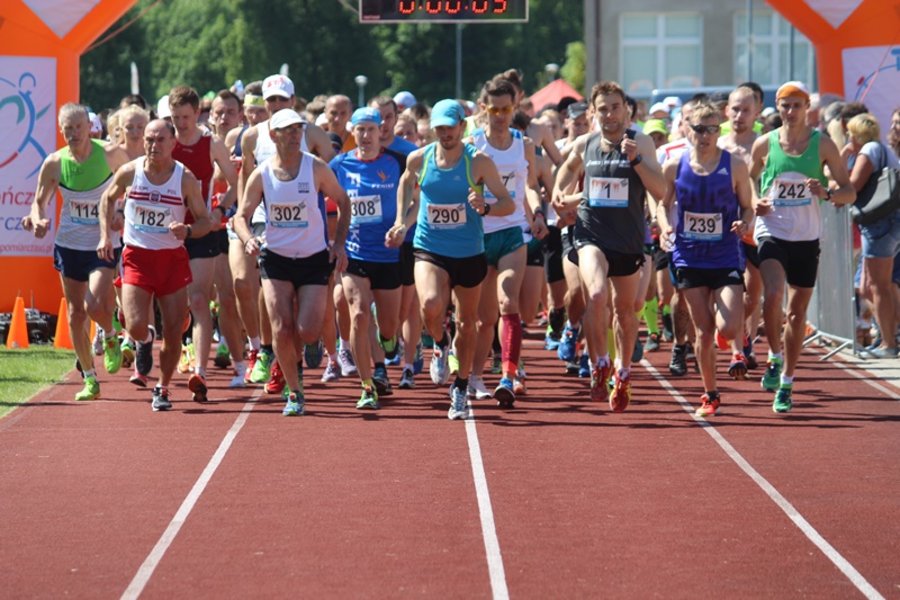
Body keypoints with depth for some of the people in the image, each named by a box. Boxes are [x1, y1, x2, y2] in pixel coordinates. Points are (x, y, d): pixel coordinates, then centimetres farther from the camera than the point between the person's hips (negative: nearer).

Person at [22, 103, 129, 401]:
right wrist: (38, 220, -16)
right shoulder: (54, 163, -7)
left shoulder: (111, 154, -11)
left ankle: (110, 338, 15)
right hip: (69, 243, 3)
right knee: (75, 313, 6)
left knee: (96, 305, -21)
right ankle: (90, 380, 19)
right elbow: (40, 201, 4)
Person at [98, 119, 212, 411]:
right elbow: (108, 199, 15)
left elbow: (205, 221, 0)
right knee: (135, 327, -15)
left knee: (173, 332, 0)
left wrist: (188, 230, -22)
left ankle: (162, 389, 20)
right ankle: (144, 340, 23)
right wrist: (105, 236, 5)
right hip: (137, 256, 0)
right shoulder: (129, 172, -5)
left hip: (173, 258, 0)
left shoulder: (185, 179, -7)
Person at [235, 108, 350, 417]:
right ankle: (294, 392, 7)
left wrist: (339, 243, 0)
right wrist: (248, 239, -21)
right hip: (275, 258, 0)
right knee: (281, 330, -10)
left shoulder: (316, 168, -5)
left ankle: (295, 360, 27)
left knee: (308, 332, -9)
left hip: (314, 258, 0)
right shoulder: (261, 175, -4)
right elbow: (242, 215, 0)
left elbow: (343, 201, 7)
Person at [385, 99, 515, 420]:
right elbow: (406, 182, 19)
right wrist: (401, 222, 11)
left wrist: (485, 207, -30)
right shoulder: (418, 159, -4)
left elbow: (509, 204, -9)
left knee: (466, 322, 11)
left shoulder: (478, 162, -11)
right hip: (430, 250, 0)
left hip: (470, 253, 0)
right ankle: (440, 345, 7)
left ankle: (460, 389, 30)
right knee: (430, 305, -27)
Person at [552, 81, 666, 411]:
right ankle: (599, 366, -11)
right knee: (597, 294, -26)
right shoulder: (585, 144, 2)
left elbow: (660, 190, -17)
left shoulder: (641, 143, -7)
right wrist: (559, 190, 7)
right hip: (591, 233, 0)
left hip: (629, 238, 0)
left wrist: (636, 159, -28)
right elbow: (569, 166, 25)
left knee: (625, 309, 15)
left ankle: (623, 373, 35)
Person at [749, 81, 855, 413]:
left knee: (798, 310, 6)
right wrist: (754, 204, -8)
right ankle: (775, 356, 1)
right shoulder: (764, 144, 0)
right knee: (773, 295, -23)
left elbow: (850, 192, 1)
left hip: (806, 237, 1)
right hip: (772, 233, -1)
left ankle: (786, 383, 18)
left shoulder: (822, 144, 0)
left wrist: (827, 193, -20)